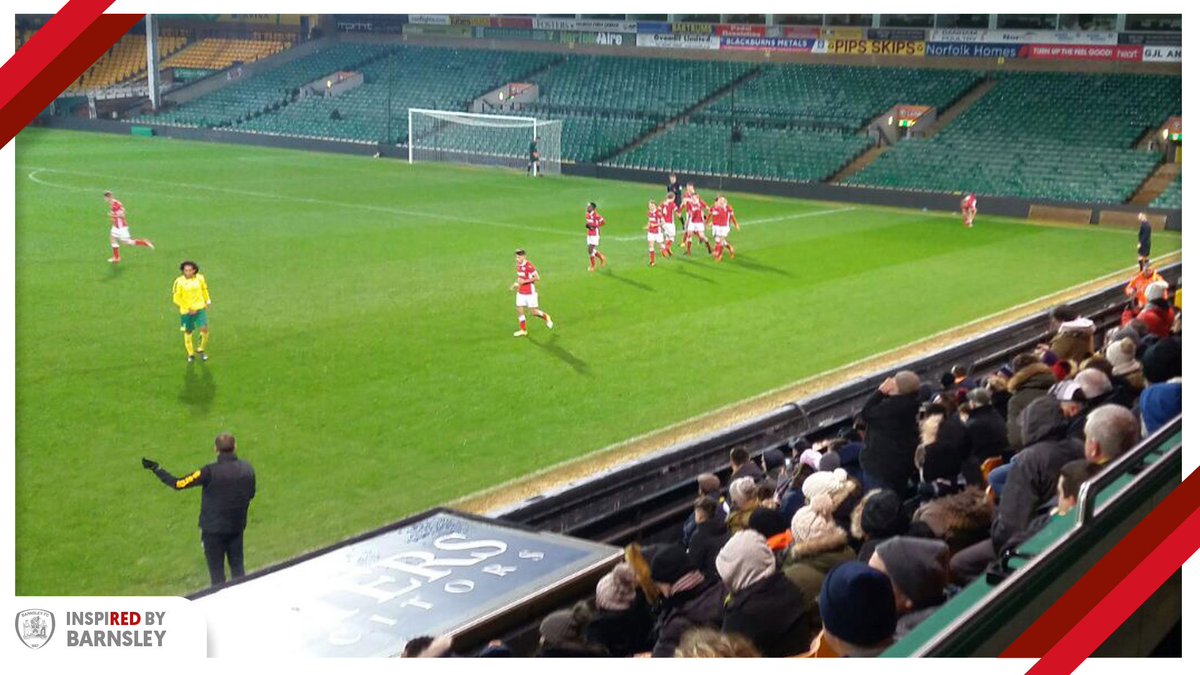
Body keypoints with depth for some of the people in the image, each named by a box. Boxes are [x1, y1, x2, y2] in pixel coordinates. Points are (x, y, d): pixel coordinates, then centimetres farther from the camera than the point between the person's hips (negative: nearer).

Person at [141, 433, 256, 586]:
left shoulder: (210, 472, -23)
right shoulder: (247, 469, -10)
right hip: (237, 527, 4)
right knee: (238, 568, 20)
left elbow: (178, 484, -19)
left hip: (214, 528, -4)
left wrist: (156, 469, -8)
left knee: (217, 572, 11)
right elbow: (251, 494, 5)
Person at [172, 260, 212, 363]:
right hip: (186, 311, -1)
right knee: (188, 332, 11)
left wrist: (207, 301, 19)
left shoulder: (200, 278, -4)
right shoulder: (179, 282, -14)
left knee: (204, 329, -12)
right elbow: (176, 298, -10)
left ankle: (201, 350, 13)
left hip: (200, 308, 1)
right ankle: (191, 354, 30)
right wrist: (189, 308, -12)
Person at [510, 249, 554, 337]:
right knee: (519, 310, 3)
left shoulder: (529, 266, -21)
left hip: (530, 293, -7)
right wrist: (517, 283, 7)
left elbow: (537, 278, -21)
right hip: (521, 293, 7)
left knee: (534, 311, -1)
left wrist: (524, 281, -24)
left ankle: (546, 317, 28)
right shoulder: (518, 265, 5)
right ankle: (522, 330, 13)